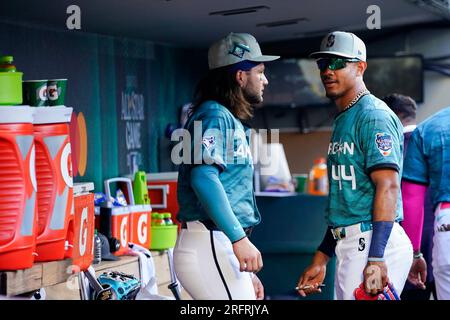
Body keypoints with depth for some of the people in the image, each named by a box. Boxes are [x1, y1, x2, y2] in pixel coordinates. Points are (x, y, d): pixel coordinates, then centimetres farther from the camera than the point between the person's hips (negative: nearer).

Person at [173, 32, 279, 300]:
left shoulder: (233, 122, 23)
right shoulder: (213, 116, -7)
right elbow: (203, 176, -24)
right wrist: (239, 239, -28)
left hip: (222, 247, 10)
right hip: (208, 245, -10)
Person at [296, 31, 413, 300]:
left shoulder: (374, 115, -10)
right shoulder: (342, 120, 20)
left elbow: (388, 186, -20)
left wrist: (376, 259, -27)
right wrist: (322, 257, 21)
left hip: (373, 243, -10)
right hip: (348, 246, 10)